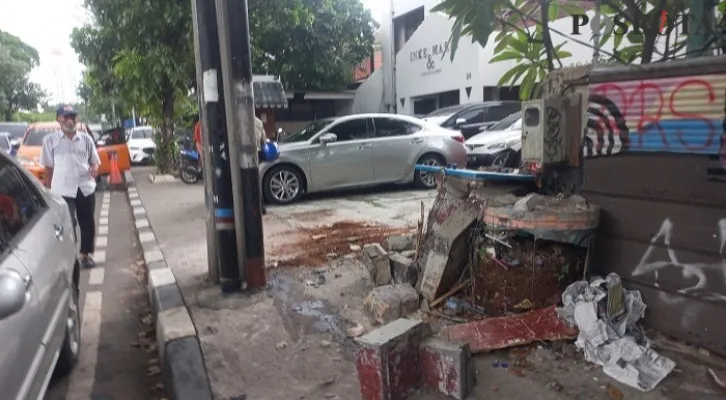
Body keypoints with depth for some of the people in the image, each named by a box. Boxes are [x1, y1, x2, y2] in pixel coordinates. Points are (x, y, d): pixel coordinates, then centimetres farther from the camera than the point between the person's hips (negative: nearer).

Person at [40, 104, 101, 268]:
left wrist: (94, 169, -10)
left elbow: (95, 161, 13)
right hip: (62, 190, -2)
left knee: (87, 223, 10)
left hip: (86, 187, 3)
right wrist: (49, 190, 5)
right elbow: (48, 167, 7)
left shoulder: (86, 138, 8)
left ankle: (85, 254, 27)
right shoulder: (50, 140, 3)